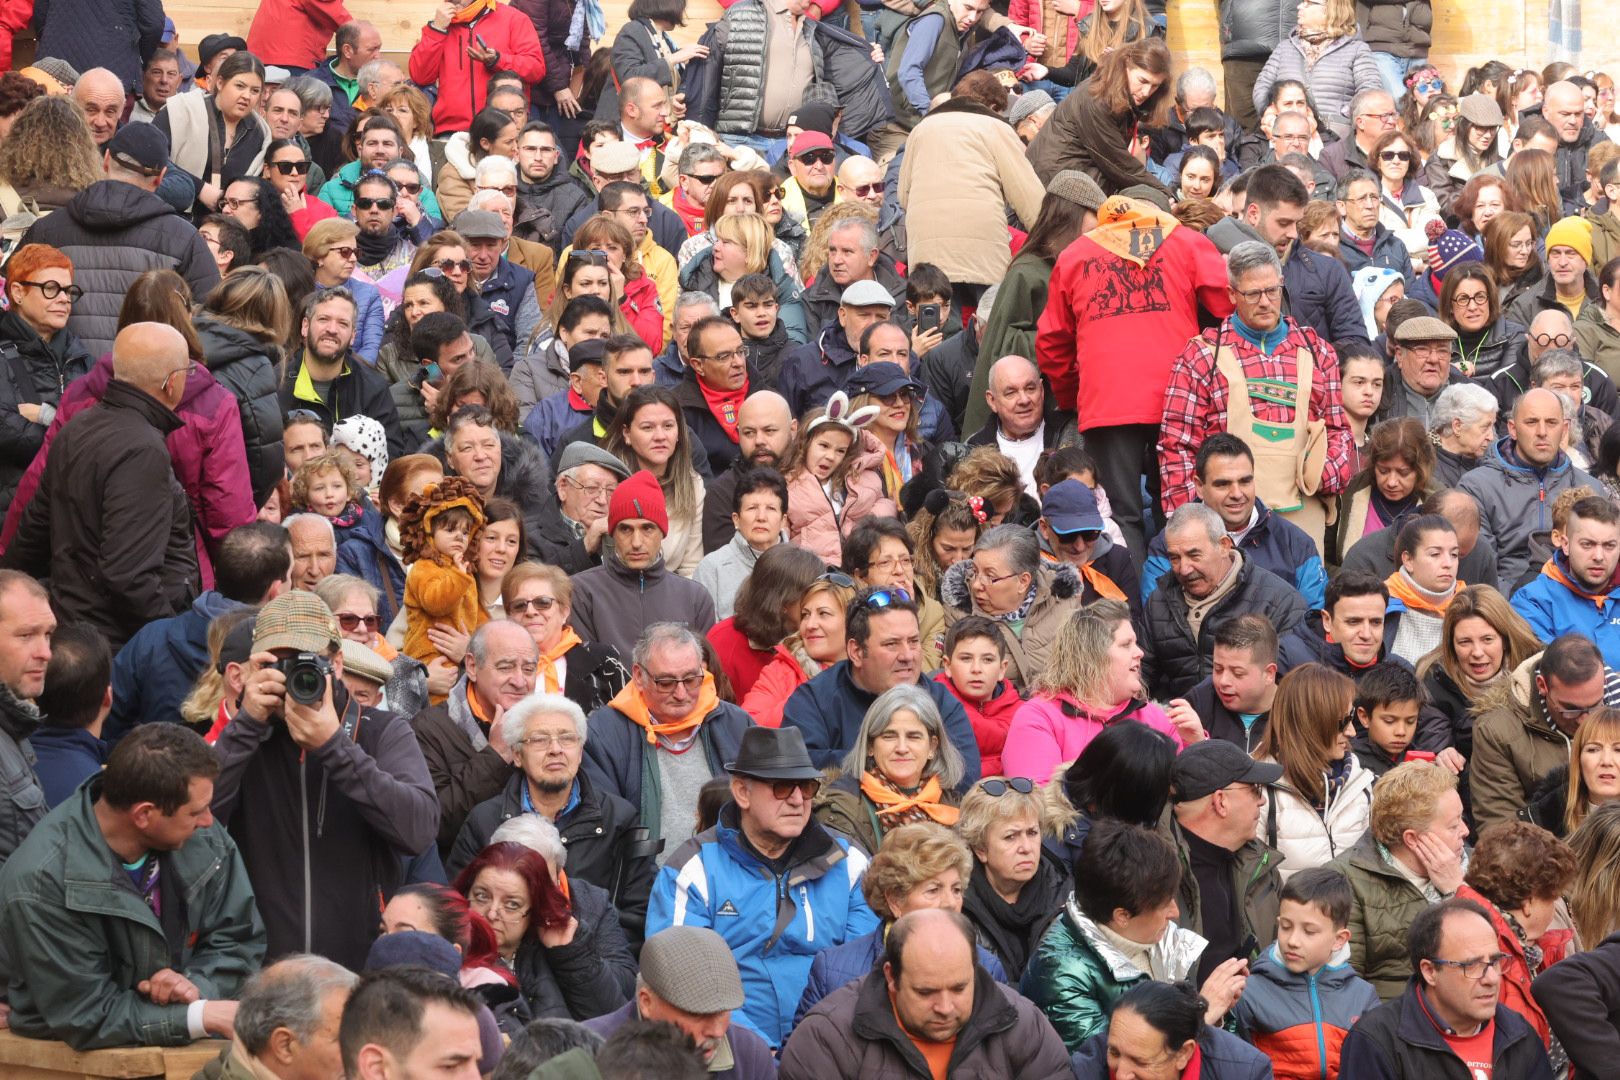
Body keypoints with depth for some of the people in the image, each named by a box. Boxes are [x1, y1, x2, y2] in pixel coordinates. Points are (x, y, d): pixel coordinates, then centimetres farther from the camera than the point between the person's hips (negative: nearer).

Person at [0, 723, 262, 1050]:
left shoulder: (204, 839, -6)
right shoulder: (40, 884, -21)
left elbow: (239, 939, 5)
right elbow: (88, 1017, -18)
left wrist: (199, 985, -15)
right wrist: (206, 1015, -24)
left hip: (188, 1046, 5)